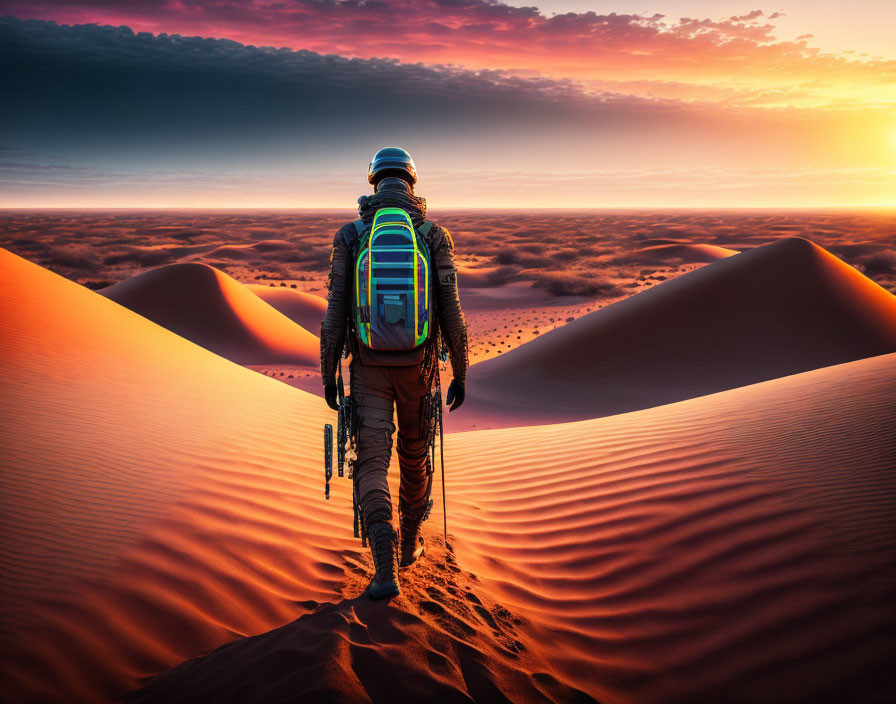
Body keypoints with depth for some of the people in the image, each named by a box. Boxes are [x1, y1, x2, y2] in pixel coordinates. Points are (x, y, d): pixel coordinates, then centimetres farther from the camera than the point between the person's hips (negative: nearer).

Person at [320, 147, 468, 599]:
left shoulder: (350, 237, -3)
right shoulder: (435, 237, -4)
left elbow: (335, 314, -5)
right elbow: (452, 315, -6)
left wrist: (327, 375, 4)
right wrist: (460, 375, 4)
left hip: (369, 366, -1)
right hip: (417, 367, 1)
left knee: (372, 464, 1)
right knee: (415, 455, 21)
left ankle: (386, 568, -14)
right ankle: (409, 544, 37)